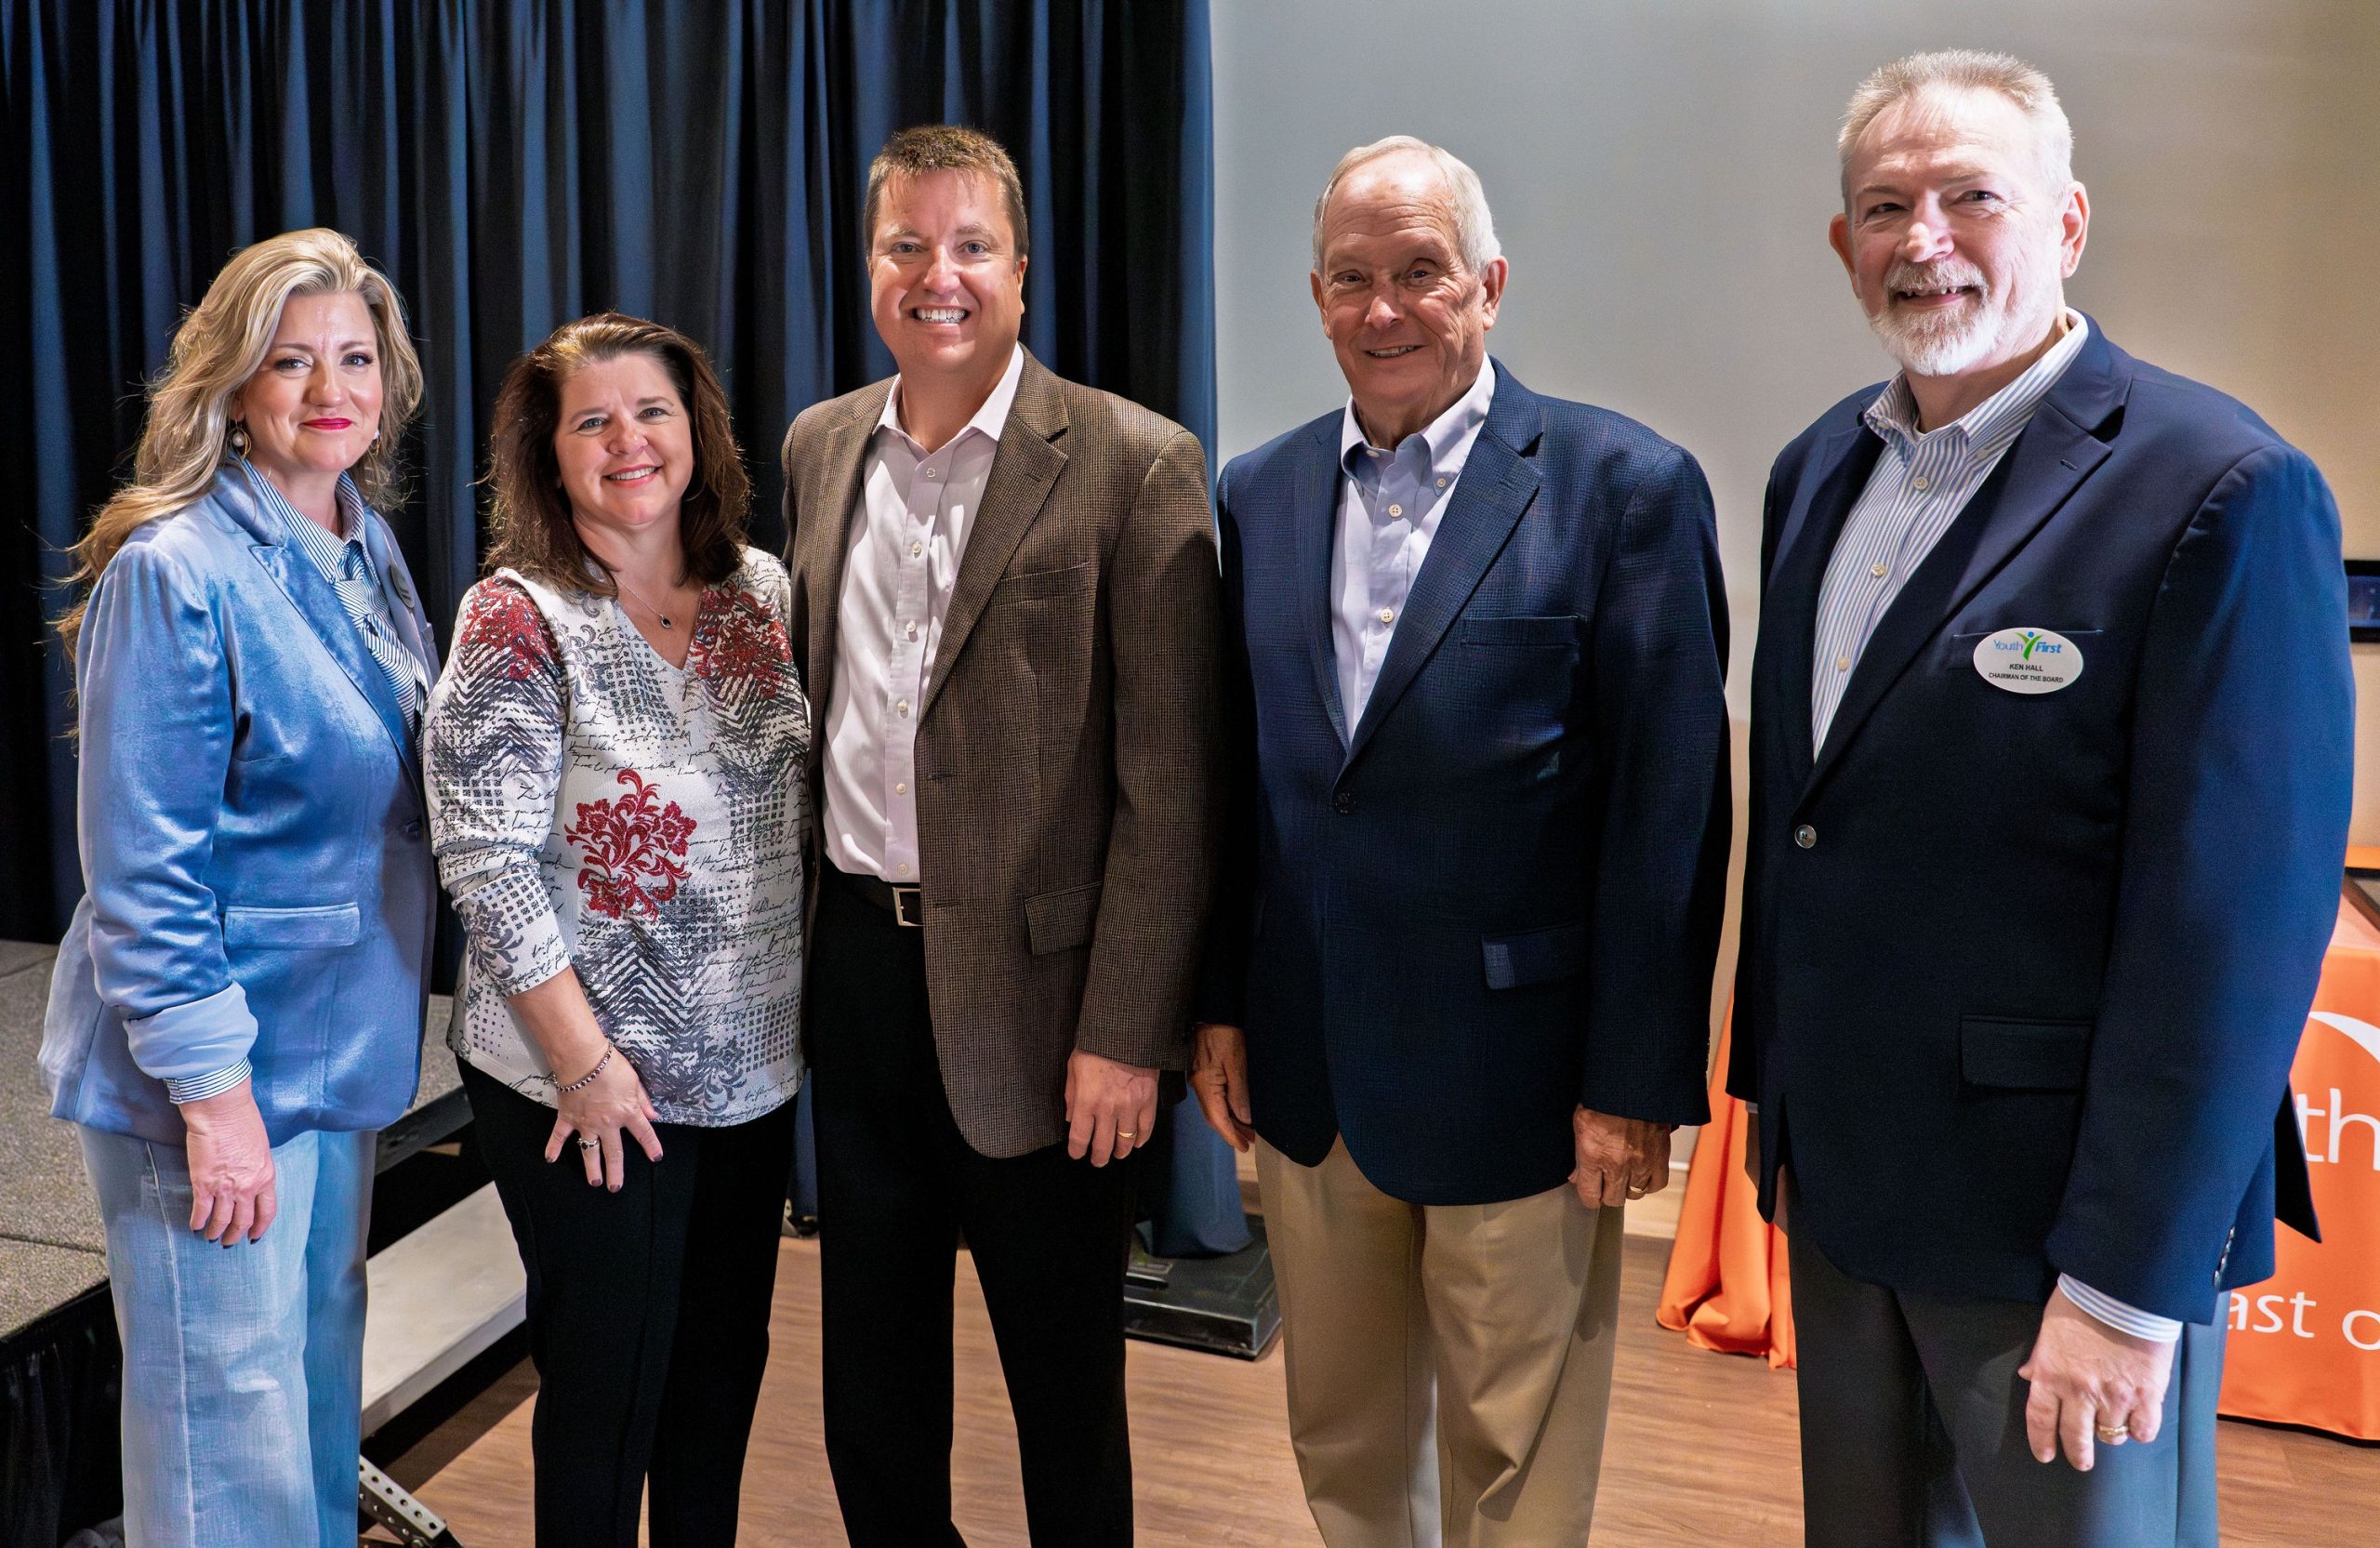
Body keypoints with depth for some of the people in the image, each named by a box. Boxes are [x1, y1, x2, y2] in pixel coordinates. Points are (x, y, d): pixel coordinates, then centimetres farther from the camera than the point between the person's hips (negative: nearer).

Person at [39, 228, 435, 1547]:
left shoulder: (369, 549, 7)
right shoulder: (175, 571, -17)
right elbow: (142, 868, -18)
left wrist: (379, 1030, 15)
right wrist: (210, 1089, -18)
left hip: (338, 1046, 8)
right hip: (212, 1062, -8)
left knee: (322, 1380, 21)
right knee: (234, 1439, 3)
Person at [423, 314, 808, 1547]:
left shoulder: (763, 590, 4)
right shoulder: (518, 619, -12)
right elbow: (488, 862, -15)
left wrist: (798, 1004, 7)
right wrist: (583, 1058, -16)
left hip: (751, 1063, 5)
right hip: (587, 1080, -5)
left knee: (726, 1355, 18)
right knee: (606, 1377, 9)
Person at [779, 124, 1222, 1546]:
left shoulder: (1136, 465, -10)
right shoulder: (819, 448, 8)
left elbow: (1170, 784, -13)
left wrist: (1125, 1034, -15)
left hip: (1034, 990, -5)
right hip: (858, 963, 5)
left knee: (1064, 1383, 13)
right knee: (872, 1375, 20)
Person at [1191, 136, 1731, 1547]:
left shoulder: (1626, 487, -9)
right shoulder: (1258, 495, 6)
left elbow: (1669, 809, -11)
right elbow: (1232, 778, 10)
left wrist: (1635, 1083, -12)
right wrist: (1219, 1006, 9)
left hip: (1516, 1076, -4)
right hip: (1306, 1073, 5)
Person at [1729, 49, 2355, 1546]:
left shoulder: (2225, 493, -16)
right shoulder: (1822, 469, 7)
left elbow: (2232, 929, -18)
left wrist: (2128, 1285, -18)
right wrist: (1779, 1089, 14)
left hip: (2062, 1211, -6)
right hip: (1843, 1178, 6)